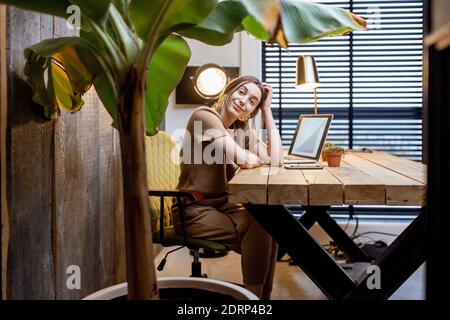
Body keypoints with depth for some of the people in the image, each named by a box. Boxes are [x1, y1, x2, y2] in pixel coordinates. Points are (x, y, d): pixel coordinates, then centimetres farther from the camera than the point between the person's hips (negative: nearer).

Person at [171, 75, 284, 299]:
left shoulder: (244, 129, 11)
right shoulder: (204, 116, -14)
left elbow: (276, 159, -5)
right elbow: (246, 161, -24)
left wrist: (267, 110, -1)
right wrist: (262, 157, -1)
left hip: (222, 205, 7)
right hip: (193, 209, -7)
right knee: (258, 231, -22)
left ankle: (262, 296, -3)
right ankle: (253, 295, -3)